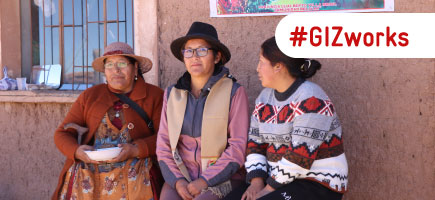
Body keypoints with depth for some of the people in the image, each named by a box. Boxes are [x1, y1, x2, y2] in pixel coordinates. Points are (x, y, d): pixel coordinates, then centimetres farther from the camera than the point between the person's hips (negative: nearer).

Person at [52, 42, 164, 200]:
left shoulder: (154, 96, 10)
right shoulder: (89, 96, 17)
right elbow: (62, 134, 14)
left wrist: (136, 150, -16)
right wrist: (77, 151, -8)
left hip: (132, 173, -2)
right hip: (88, 174, 2)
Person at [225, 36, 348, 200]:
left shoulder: (311, 100, -16)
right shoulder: (266, 96, 9)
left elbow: (301, 154, -22)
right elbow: (255, 142, 6)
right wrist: (256, 181, -8)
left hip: (318, 186, -7)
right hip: (279, 179, 7)